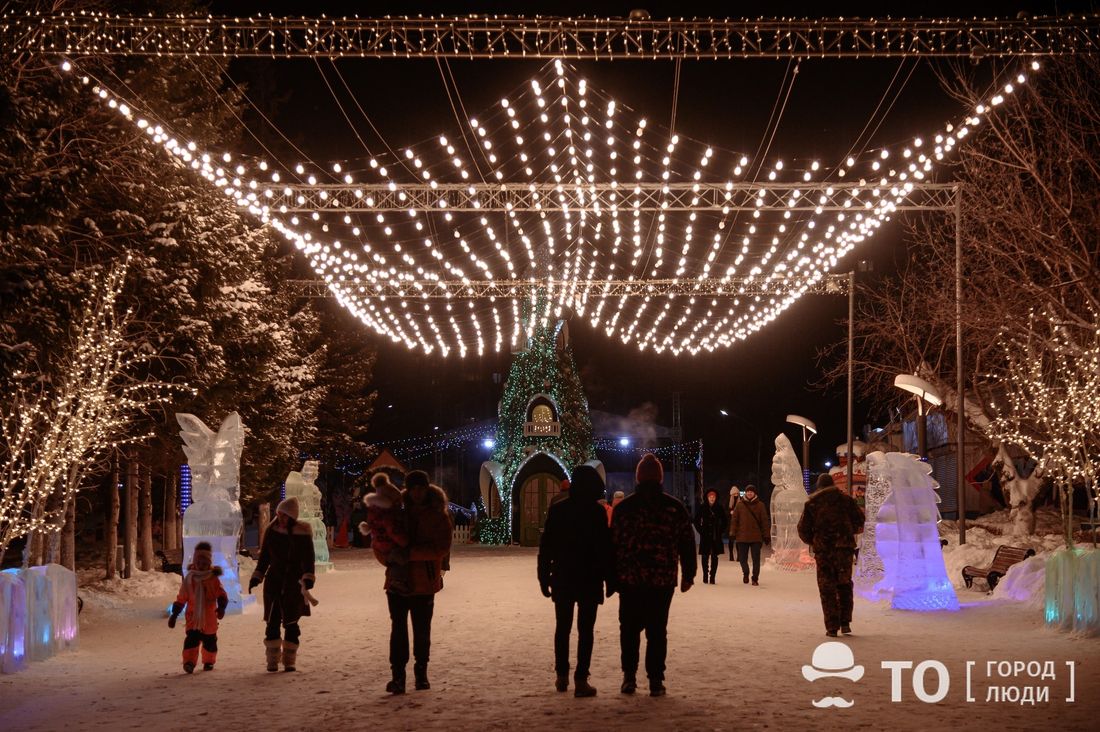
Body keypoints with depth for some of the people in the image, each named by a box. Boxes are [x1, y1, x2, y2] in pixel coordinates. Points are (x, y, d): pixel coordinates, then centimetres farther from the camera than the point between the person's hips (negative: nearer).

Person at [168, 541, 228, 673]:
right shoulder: (189, 579, 2)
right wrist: (174, 614, 7)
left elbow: (221, 595, -8)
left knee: (210, 640, 11)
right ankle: (189, 661, -22)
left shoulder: (213, 579, -2)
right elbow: (181, 598, 7)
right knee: (192, 638, -17)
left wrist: (222, 607, -27)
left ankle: (209, 662, 29)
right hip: (193, 616, 0)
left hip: (209, 618, 0)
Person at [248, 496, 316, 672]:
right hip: (274, 582, 2)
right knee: (273, 622, -2)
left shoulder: (302, 533, -7)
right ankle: (272, 661, 5)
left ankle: (289, 661, 11)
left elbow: (308, 559, -10)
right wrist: (256, 577, 9)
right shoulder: (272, 531, 3)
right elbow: (264, 556, 12)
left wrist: (307, 579, -22)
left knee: (291, 623, 1)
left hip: (294, 584, -2)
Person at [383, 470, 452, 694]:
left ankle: (421, 673, 19)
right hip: (398, 579, 2)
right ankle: (397, 676, -4)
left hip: (424, 582, -2)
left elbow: (441, 548, -14)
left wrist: (410, 552, -22)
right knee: (398, 628, -3)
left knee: (421, 630, 6)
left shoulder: (438, 515, -3)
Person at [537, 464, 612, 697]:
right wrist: (608, 577, -4)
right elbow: (605, 547, -10)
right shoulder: (597, 512, -9)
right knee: (585, 629, -1)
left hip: (563, 578, 3)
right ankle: (581, 680, -5)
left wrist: (544, 577, 7)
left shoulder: (557, 509, 1)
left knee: (562, 627, 15)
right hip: (590, 579, -3)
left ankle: (561, 676, 18)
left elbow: (546, 546, 2)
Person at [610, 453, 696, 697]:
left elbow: (613, 544, -1)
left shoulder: (624, 507, -2)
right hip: (663, 580, 0)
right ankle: (656, 680, 5)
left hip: (629, 579, 0)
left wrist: (611, 580, 5)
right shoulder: (675, 508, 1)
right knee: (657, 630, 6)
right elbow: (687, 543, 4)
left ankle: (629, 675, 7)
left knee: (629, 628, 12)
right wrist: (688, 575, 12)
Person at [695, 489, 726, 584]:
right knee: (705, 556, 5)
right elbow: (697, 520, 5)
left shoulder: (719, 508, 0)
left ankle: (712, 577, 4)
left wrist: (721, 531, 2)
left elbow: (724, 521, 9)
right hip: (705, 536, 0)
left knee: (714, 556, 1)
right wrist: (700, 530, -2)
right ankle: (705, 576, 16)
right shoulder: (702, 507, -2)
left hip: (716, 536, 0)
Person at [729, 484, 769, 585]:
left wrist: (766, 535, -1)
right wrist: (733, 533, -3)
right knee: (742, 558, 7)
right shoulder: (740, 504, 4)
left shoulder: (760, 505, 2)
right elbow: (734, 519, 4)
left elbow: (764, 521, 2)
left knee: (756, 559, 1)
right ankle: (746, 573, 33)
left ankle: (755, 578, 13)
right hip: (742, 536, 1)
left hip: (756, 537, -1)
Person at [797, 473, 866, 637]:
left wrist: (812, 541, 19)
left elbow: (803, 528, 1)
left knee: (827, 588, 4)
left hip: (823, 550, -1)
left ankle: (832, 627, 0)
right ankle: (845, 623, 9)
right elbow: (860, 520, 4)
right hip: (844, 548, 1)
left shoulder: (811, 503, 3)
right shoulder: (845, 499, 5)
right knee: (844, 584, 15)